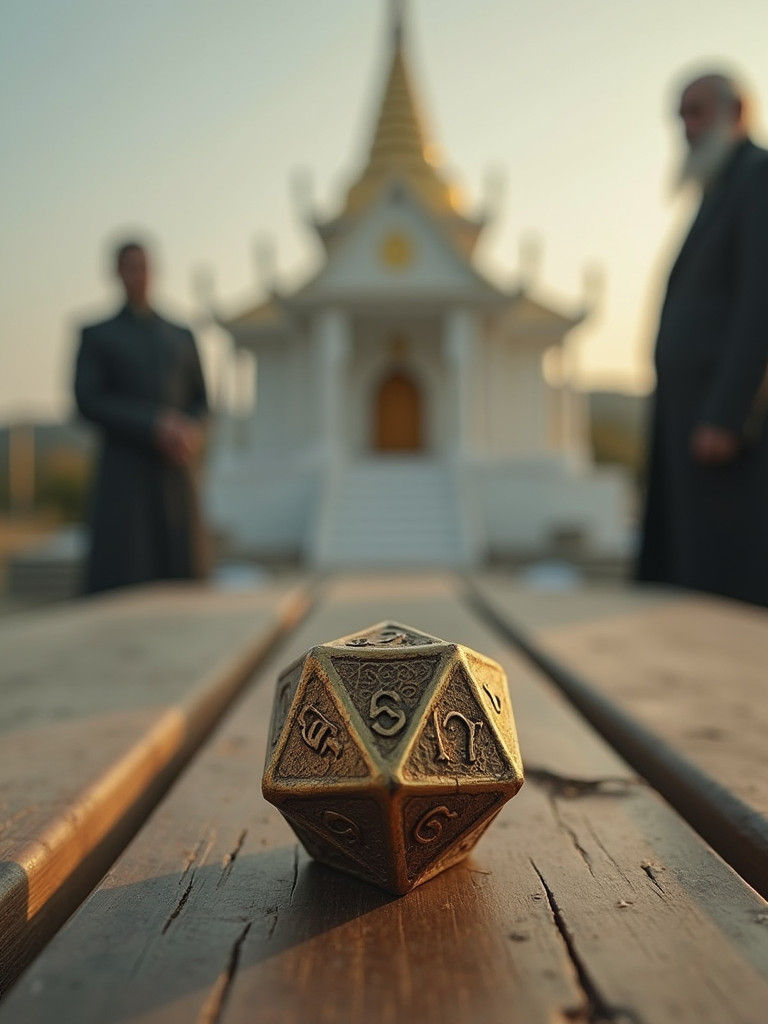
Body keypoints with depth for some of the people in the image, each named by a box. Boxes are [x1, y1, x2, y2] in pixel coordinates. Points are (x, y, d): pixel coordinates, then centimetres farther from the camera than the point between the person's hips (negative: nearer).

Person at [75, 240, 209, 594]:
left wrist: (193, 432, -8)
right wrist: (155, 427, -16)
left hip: (175, 474, 3)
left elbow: (200, 400, 16)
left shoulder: (182, 337, 18)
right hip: (124, 475, -3)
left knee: (181, 575, -1)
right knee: (120, 582, -11)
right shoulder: (96, 335, 8)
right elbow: (88, 401, -4)